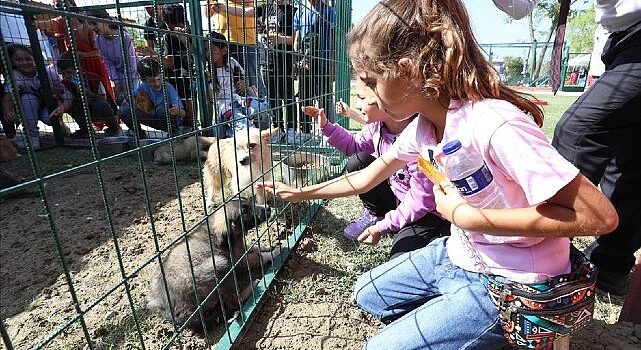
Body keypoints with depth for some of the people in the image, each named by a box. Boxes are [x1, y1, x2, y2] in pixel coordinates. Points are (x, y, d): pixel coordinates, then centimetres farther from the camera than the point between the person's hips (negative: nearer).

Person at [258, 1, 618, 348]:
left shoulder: (494, 125, -31)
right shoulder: (423, 126, -5)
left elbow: (599, 216, -28)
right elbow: (366, 178, 7)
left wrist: (464, 215, -27)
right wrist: (301, 193, 11)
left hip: (511, 283, -7)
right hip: (460, 256, 8)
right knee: (368, 294, 16)